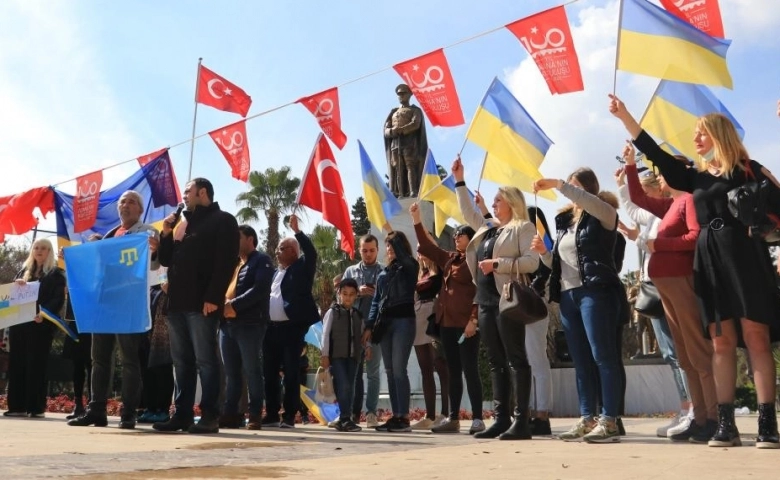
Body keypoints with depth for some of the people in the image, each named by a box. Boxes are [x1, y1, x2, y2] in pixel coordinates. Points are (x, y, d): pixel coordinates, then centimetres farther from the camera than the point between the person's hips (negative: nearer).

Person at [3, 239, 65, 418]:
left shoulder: (55, 273, 3)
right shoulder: (24, 271, 19)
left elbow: (58, 299, -7)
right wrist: (16, 285, -6)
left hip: (40, 324, -5)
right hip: (19, 322, 5)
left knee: (36, 364, -5)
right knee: (16, 363, 4)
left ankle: (36, 407, -2)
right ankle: (17, 406, 9)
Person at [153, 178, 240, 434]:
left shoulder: (222, 221, 0)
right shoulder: (183, 224, 24)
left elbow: (226, 262, -11)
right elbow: (166, 260, 25)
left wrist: (213, 297, -20)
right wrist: (166, 234, 8)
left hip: (202, 304, -8)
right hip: (177, 303, 8)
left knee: (205, 360, -6)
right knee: (181, 362, 9)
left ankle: (210, 416, -2)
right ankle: (182, 414, 14)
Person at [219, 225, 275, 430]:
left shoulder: (261, 261, 1)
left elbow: (259, 289, -13)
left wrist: (234, 305, -20)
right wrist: (221, 305, -3)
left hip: (250, 324, -7)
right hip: (227, 324, 7)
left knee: (252, 371, -4)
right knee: (231, 372, 9)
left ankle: (255, 415, 0)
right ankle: (230, 413, 14)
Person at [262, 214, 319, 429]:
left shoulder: (301, 268, 2)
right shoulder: (275, 272, 20)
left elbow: (311, 253, -16)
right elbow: (267, 297, 17)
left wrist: (297, 231, -20)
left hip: (292, 327, -7)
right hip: (271, 328, 7)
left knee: (291, 373, -4)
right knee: (269, 372, 8)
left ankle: (289, 416, 1)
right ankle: (272, 415, 16)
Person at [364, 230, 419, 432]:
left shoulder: (409, 267, 2)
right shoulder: (383, 274, 18)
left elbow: (403, 255, -21)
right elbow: (376, 301, 17)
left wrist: (394, 235, -13)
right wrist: (369, 326, 9)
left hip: (403, 321, -6)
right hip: (385, 323, 7)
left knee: (399, 370, -11)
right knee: (390, 372, 5)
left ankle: (404, 417, -7)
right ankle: (395, 416, 9)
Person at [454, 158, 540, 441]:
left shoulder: (523, 227, -2)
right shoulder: (488, 227, 21)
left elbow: (532, 262, -12)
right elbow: (467, 212, 35)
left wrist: (498, 263, -17)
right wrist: (459, 180, 32)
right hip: (486, 302, 8)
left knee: (516, 359, -5)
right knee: (495, 362, 7)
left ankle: (521, 421, -3)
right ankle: (501, 419, 11)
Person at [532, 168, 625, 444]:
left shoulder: (603, 216, 4)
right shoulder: (564, 222, 21)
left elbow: (590, 202, -21)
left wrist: (557, 185, -22)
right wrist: (543, 252, 4)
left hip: (595, 292, -7)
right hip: (567, 295, 7)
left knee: (603, 356, -9)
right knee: (581, 361, 6)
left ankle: (609, 421, -8)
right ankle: (587, 420, 9)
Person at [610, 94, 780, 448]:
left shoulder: (747, 169, 4)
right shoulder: (696, 176, 16)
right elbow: (657, 155, 12)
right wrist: (625, 117, 10)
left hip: (743, 253, -4)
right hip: (708, 258, 4)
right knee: (721, 341, 1)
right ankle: (726, 424, 1)